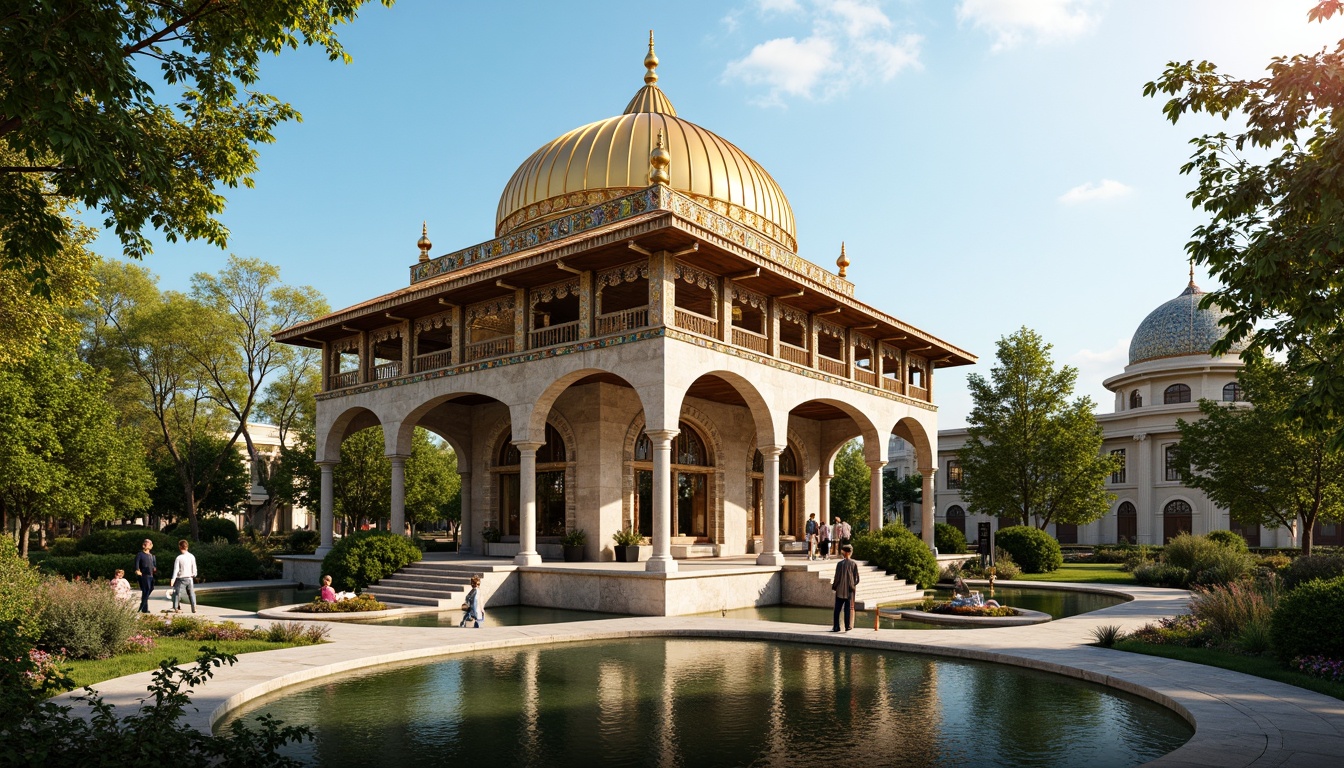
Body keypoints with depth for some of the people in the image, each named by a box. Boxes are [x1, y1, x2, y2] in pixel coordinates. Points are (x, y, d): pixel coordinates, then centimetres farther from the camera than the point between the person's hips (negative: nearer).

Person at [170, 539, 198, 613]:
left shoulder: (179, 558, -11)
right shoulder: (192, 556, 0)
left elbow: (176, 569, -14)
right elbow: (194, 568, 5)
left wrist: (173, 579, -14)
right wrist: (194, 575, 21)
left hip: (181, 579, -4)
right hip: (189, 578, 4)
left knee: (177, 593, 5)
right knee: (191, 593, 12)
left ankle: (176, 608, -2)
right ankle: (194, 608, 9)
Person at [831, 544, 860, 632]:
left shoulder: (840, 564, -10)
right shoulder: (854, 564, -4)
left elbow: (837, 577, -8)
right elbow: (857, 578, -2)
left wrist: (834, 586, 7)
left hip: (840, 590, -1)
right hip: (850, 590, 1)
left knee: (837, 609, 7)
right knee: (849, 608, 9)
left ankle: (836, 627, 7)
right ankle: (848, 626, 7)